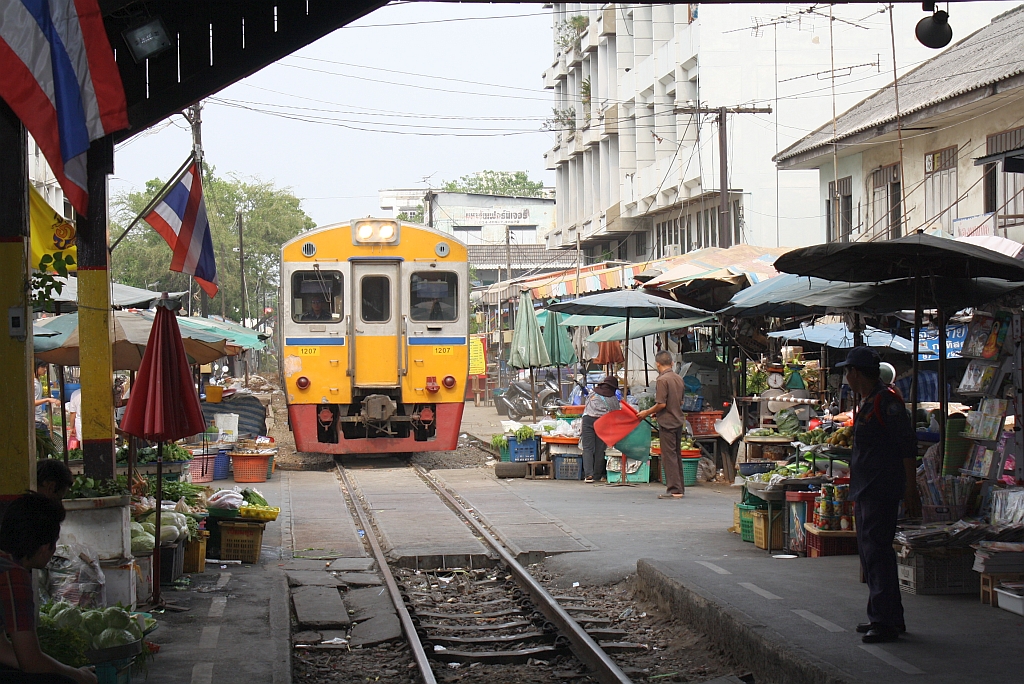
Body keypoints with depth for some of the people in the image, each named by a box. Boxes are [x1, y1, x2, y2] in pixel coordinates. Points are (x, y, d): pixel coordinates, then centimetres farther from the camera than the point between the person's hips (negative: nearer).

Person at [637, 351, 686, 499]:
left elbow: (661, 404, -20)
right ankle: (680, 487, 19)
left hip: (667, 422, -8)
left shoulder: (662, 380, -15)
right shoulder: (679, 378, 9)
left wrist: (646, 413, -5)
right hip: (678, 421, 8)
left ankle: (674, 490, -7)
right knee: (676, 455, 15)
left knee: (669, 456, -5)